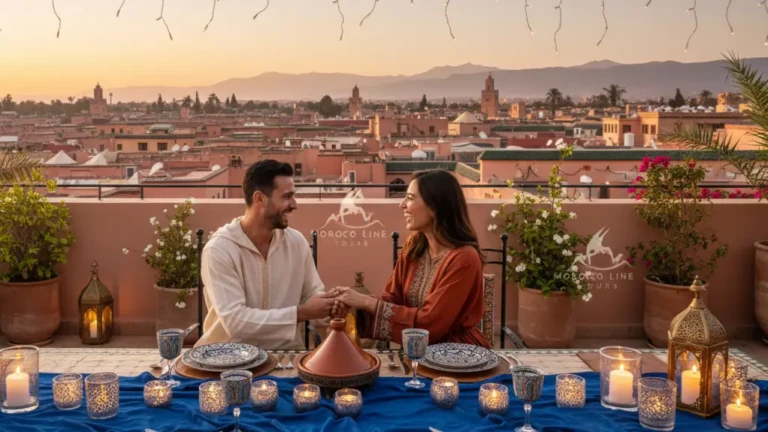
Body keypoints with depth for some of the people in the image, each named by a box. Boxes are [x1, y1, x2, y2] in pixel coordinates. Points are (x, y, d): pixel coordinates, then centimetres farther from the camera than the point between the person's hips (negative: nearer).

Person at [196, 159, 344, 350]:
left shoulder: (297, 242, 0)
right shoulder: (219, 250, -16)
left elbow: (312, 296, 7)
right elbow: (235, 321, -23)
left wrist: (331, 307, -16)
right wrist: (301, 313, -25)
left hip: (285, 351, 3)